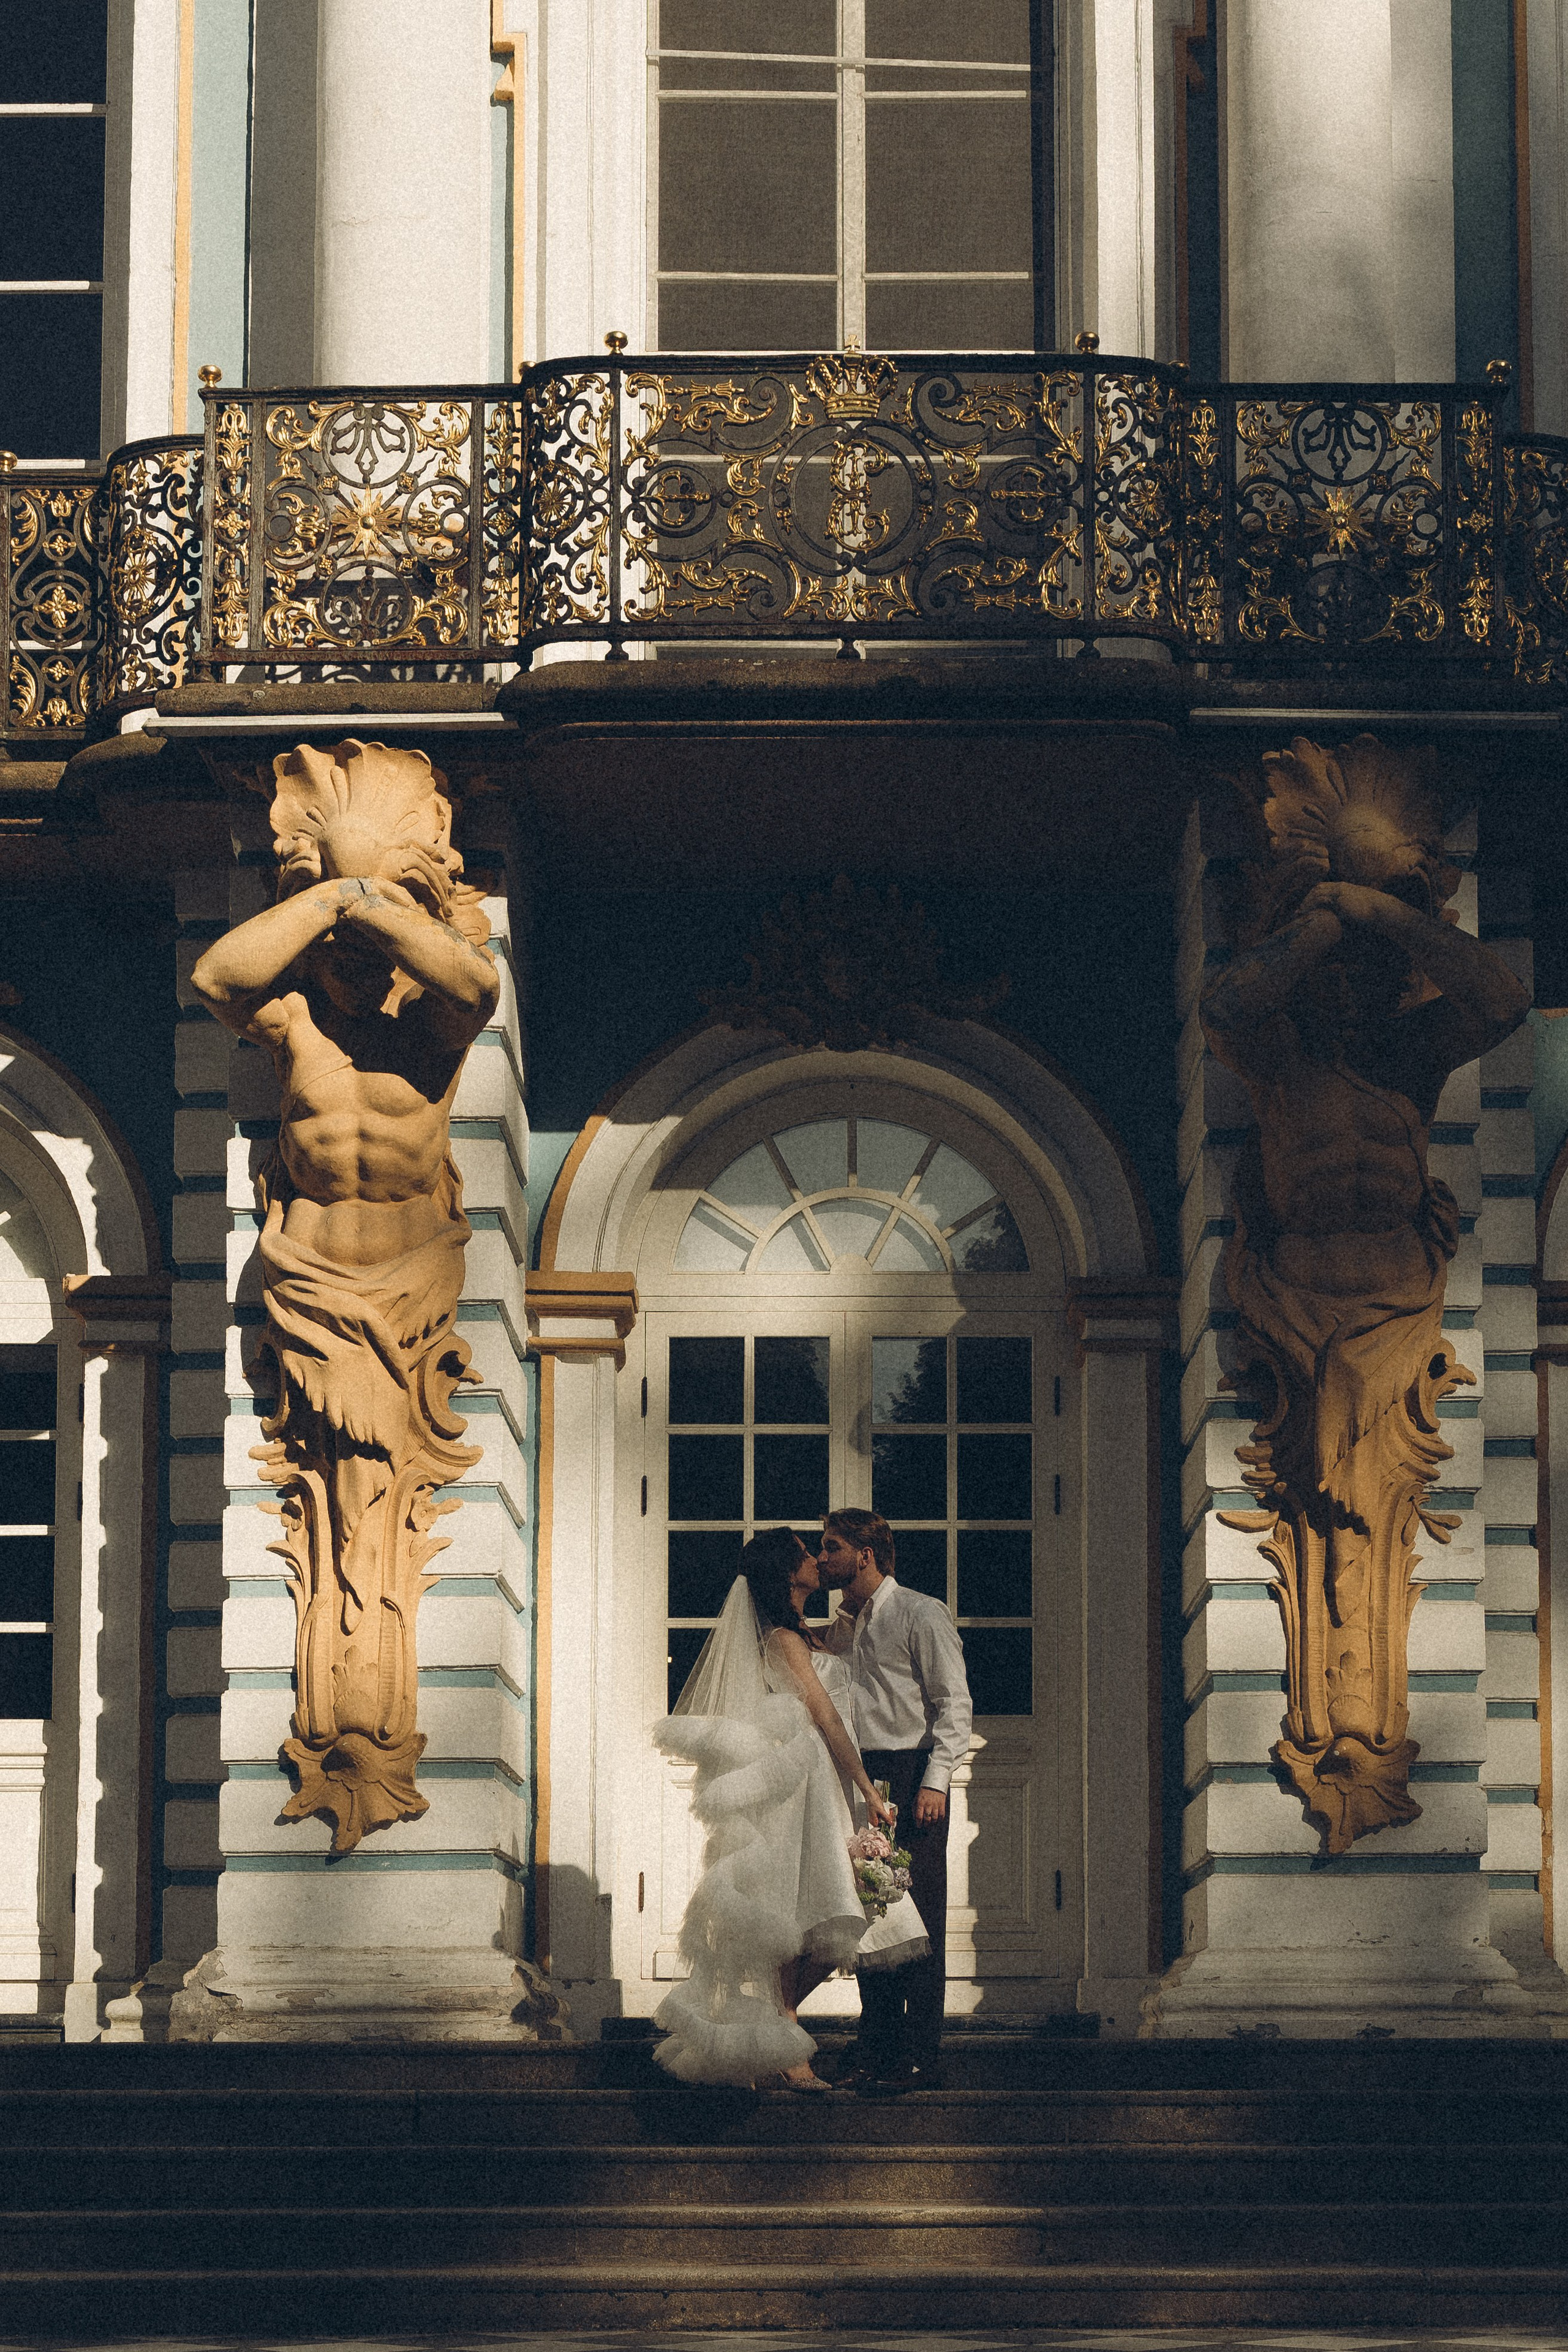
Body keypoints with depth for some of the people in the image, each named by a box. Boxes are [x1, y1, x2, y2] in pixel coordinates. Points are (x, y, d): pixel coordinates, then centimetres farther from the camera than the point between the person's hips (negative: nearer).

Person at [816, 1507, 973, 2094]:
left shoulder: (920, 1615, -4)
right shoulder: (842, 1626, 18)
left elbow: (954, 1703, -8)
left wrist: (934, 1781, -17)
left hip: (910, 1777, -7)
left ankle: (919, 2059, -6)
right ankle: (875, 2052, 10)